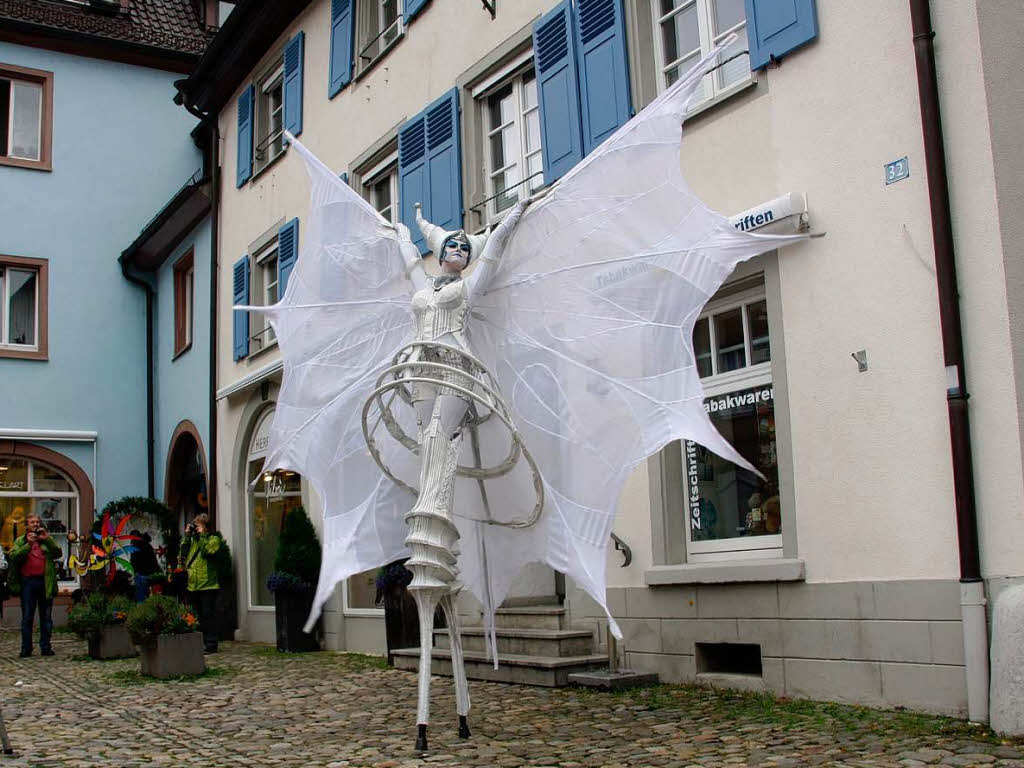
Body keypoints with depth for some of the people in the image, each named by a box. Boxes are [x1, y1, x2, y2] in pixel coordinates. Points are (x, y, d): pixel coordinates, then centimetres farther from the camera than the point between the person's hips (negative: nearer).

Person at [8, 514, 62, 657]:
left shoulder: (47, 540, 13)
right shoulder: (20, 541, 11)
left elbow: (58, 553, -2)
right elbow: (13, 556, -6)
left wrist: (47, 539, -12)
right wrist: (29, 544, -16)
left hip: (45, 582, 1)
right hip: (27, 582, -1)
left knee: (46, 617, 4)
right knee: (27, 617, 2)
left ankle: (45, 647, 11)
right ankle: (26, 648, 7)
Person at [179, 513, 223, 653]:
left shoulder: (214, 538, 0)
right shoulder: (193, 539, 18)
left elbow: (209, 550, -18)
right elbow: (184, 553, 8)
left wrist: (202, 535, -11)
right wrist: (187, 535, 5)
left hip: (207, 584, -7)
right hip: (193, 584, 7)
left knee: (208, 615, -6)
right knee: (198, 615, 13)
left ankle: (210, 645, -3)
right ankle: (200, 644, 21)